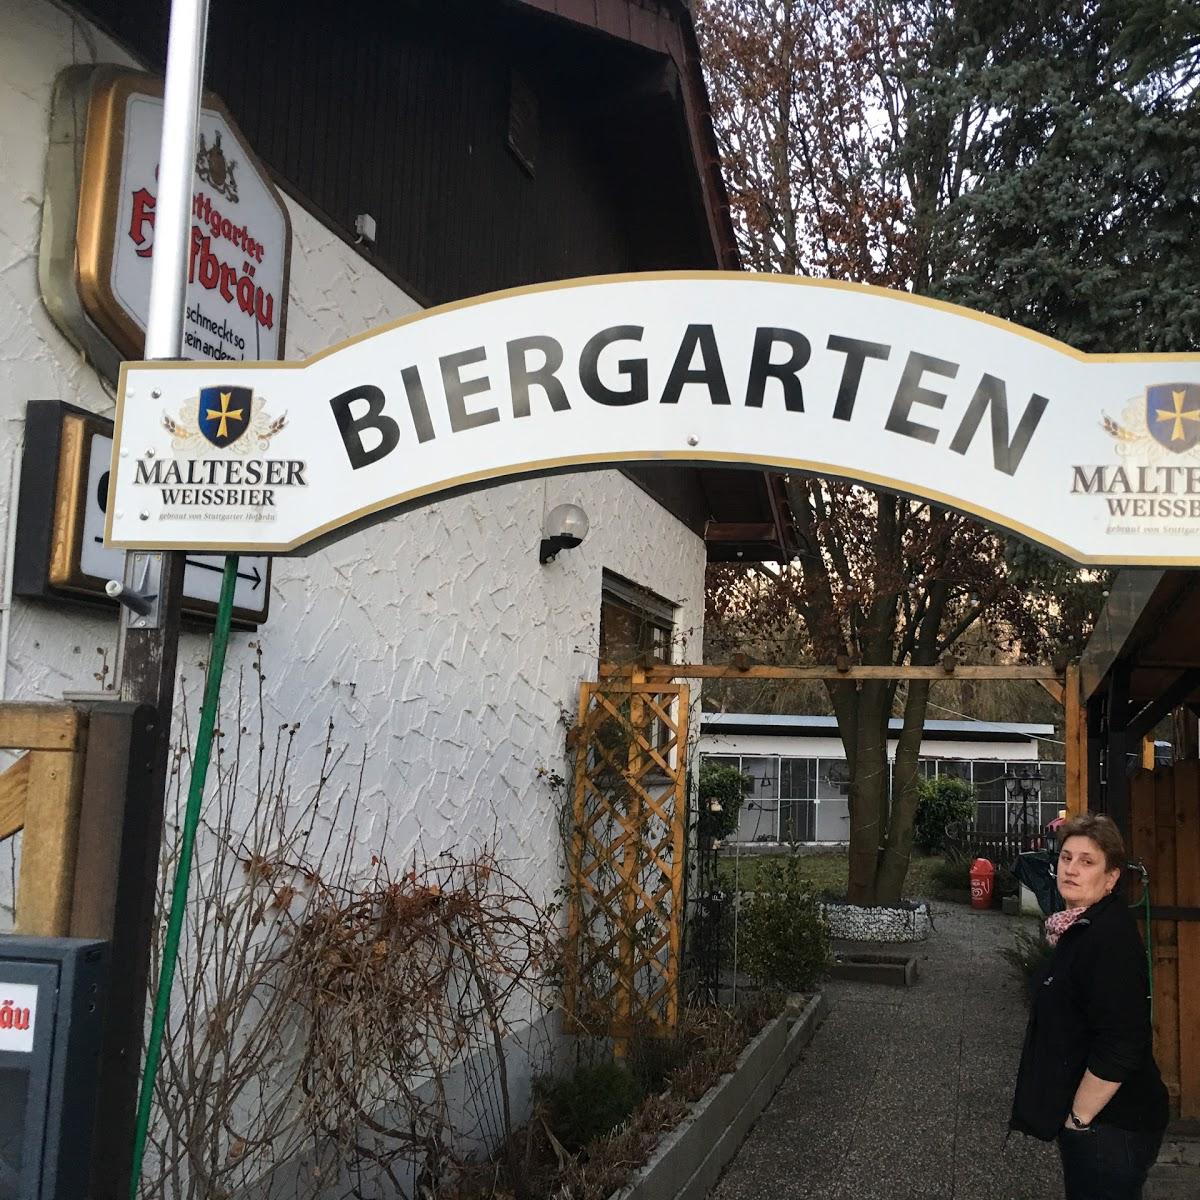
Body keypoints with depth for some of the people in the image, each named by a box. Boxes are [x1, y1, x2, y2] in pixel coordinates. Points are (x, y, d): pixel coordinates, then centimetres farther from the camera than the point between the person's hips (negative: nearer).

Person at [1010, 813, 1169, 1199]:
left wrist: (1079, 1117, -20)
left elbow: (1120, 1047, -27)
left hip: (1108, 1124, -9)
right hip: (1079, 1110, 9)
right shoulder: (1081, 928, 7)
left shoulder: (1112, 938, -23)